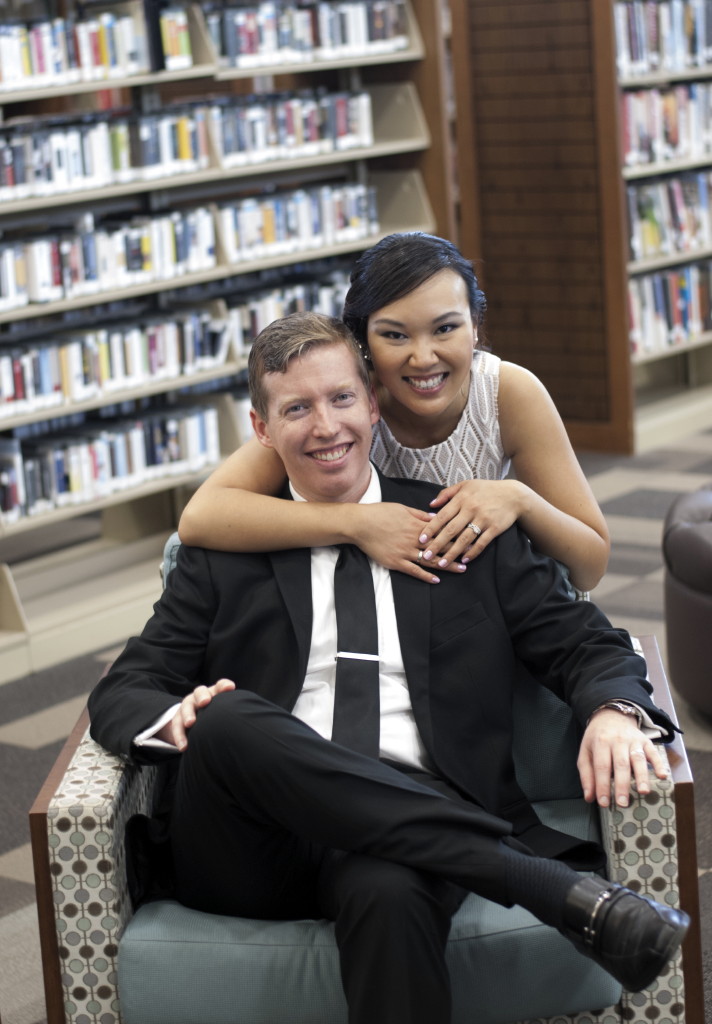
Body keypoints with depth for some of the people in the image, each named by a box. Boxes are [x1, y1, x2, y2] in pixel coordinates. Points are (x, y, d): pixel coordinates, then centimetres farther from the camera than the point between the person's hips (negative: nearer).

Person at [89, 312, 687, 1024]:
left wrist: (614, 714, -10)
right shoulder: (223, 555, 18)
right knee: (230, 719, -34)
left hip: (415, 822, -2)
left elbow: (588, 646, 16)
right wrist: (180, 721, -13)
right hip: (256, 851, 2)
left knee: (390, 893, -40)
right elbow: (120, 694, 13)